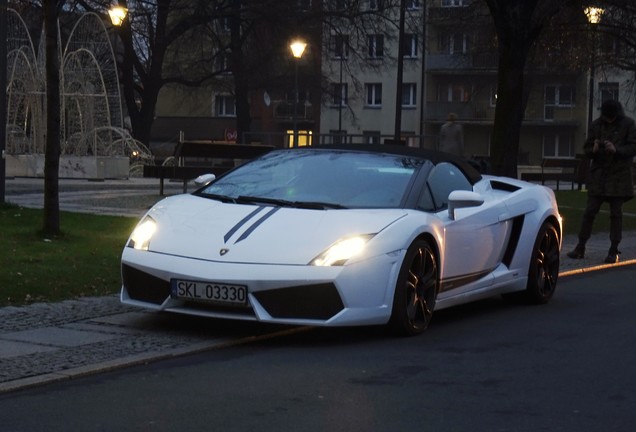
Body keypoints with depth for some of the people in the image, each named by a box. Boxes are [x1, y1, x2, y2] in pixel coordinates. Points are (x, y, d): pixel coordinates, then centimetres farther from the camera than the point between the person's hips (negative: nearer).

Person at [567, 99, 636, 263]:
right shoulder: (596, 125, 5)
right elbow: (586, 149, 8)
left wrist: (616, 150, -20)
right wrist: (593, 150, -15)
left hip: (619, 176, -2)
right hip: (598, 175, 2)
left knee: (616, 213, 2)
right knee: (589, 211, 0)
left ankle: (613, 251, 7)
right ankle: (580, 247, 6)